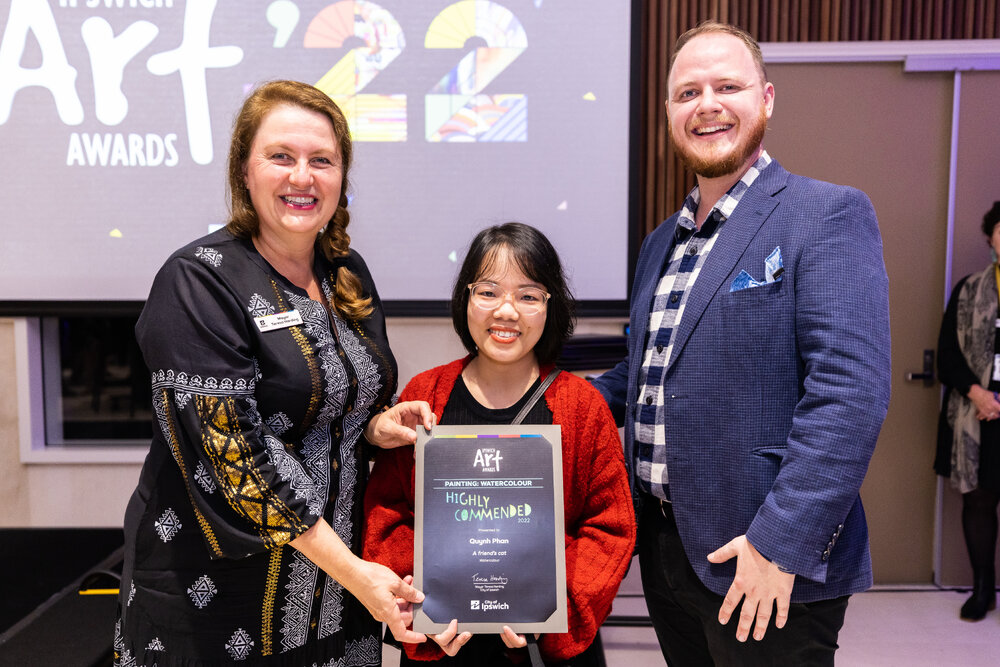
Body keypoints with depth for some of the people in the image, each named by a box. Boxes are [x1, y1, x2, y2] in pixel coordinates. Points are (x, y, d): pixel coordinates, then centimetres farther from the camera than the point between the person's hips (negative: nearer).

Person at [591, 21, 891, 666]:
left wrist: (781, 542, -23)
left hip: (773, 564, -7)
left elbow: (850, 390, -19)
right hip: (663, 550, 7)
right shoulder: (661, 241, 13)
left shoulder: (829, 214, -10)